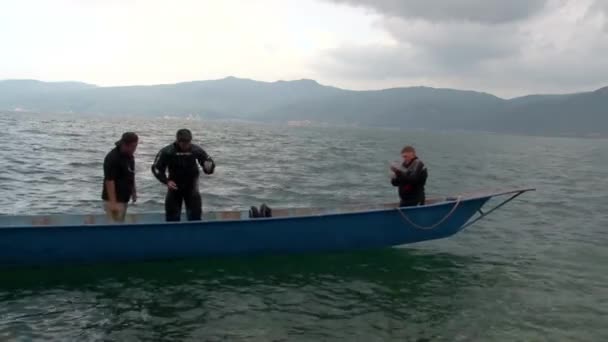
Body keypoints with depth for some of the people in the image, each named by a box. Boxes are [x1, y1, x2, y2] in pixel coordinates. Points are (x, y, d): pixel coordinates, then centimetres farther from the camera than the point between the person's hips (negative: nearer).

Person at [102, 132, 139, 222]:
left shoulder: (129, 156, 7)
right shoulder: (112, 158, -19)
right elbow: (109, 181, -22)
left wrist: (133, 191, 16)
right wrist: (113, 202, -25)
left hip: (123, 199, 9)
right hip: (114, 200, -9)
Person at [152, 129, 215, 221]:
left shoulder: (196, 150, -12)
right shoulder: (167, 151, -15)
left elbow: (209, 161, -4)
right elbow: (156, 168, -6)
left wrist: (209, 167, -29)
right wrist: (166, 181, -19)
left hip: (191, 187, 1)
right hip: (174, 186, -1)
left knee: (195, 215, 5)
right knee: (172, 216, 6)